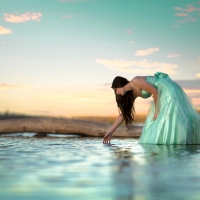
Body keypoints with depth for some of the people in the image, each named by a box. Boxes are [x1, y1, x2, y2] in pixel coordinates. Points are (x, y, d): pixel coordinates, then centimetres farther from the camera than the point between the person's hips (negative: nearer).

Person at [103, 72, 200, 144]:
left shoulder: (136, 81, -18)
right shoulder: (133, 93, 7)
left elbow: (155, 91, -20)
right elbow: (123, 113, 9)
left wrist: (157, 111, -14)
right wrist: (110, 131, 8)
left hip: (170, 91, -10)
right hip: (163, 96, 10)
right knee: (155, 122, 7)